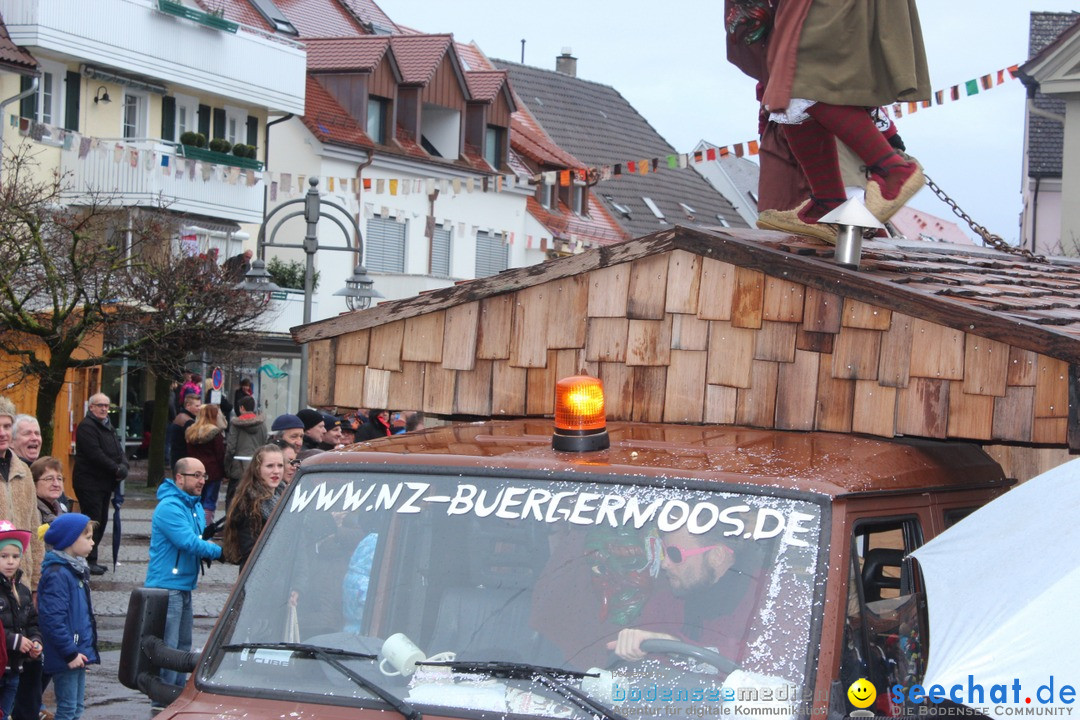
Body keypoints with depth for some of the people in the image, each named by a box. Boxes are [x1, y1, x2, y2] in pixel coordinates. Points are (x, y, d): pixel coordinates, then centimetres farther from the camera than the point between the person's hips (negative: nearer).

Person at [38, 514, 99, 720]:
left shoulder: (76, 569, 12)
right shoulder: (57, 574, -19)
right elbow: (53, 619, -24)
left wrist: (83, 650, 16)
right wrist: (70, 653, -22)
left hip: (78, 653, 10)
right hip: (64, 658, -10)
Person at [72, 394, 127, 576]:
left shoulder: (108, 426, 18)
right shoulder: (86, 426, -12)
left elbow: (119, 450, 16)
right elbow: (95, 454, -21)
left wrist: (123, 466, -5)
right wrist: (116, 469, -17)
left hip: (105, 483, 9)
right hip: (89, 482, -9)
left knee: (101, 521, 11)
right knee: (93, 521, -9)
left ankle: (91, 559, 18)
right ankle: (89, 561, -6)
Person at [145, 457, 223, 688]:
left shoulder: (195, 506, 15)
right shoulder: (169, 507, -16)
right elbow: (189, 542, -24)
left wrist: (207, 547, -1)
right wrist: (220, 551, -17)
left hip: (185, 587, 10)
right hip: (167, 587, -10)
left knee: (183, 645, 15)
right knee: (167, 647, -9)